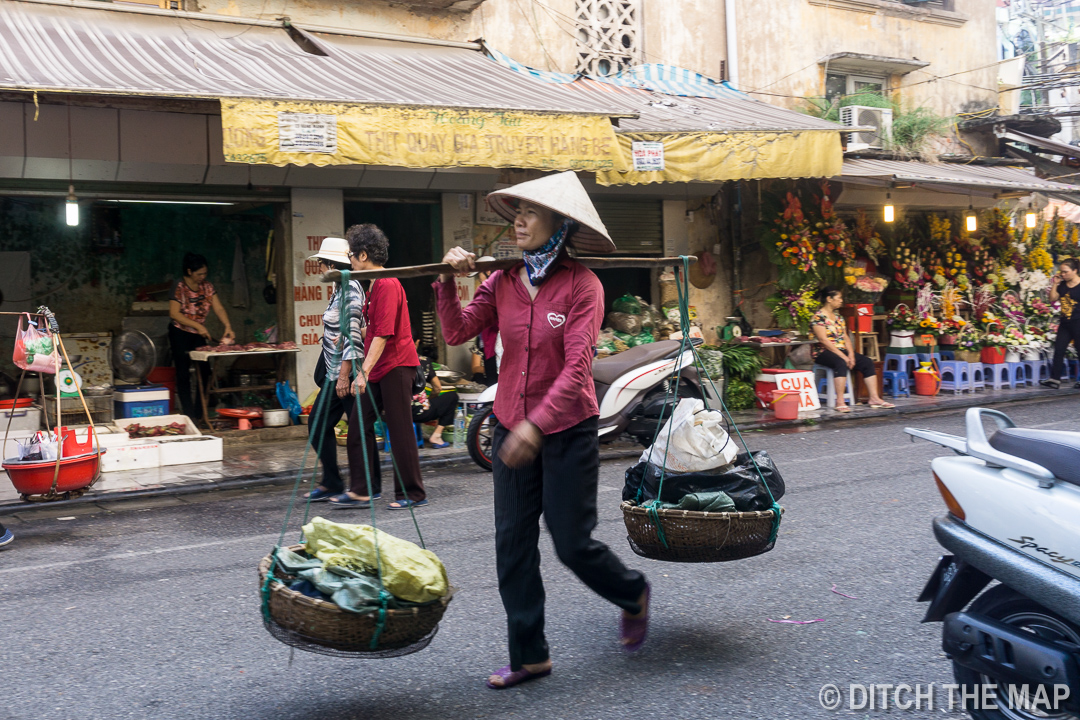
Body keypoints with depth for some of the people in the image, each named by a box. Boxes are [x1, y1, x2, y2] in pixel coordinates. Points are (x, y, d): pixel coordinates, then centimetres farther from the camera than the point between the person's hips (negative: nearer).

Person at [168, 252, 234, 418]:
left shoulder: (207, 287, 2)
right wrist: (198, 326, -26)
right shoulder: (179, 288, -14)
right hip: (180, 334, -5)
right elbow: (174, 313, -20)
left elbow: (219, 308, -3)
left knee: (205, 371, 1)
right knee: (183, 374, -3)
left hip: (199, 335, 5)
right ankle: (189, 414, -2)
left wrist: (228, 327, -19)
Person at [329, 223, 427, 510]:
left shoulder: (387, 284, -15)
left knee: (400, 430, -3)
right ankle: (361, 491, 13)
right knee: (359, 425, 8)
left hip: (396, 365, -10)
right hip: (379, 368, 10)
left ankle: (413, 494, 6)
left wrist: (364, 371, -25)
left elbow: (383, 333, -22)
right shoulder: (375, 284, 15)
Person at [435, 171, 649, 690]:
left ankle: (633, 595, 33)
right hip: (511, 428, 5)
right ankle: (529, 656, 19)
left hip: (567, 431, -5)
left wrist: (536, 424, -28)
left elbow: (577, 368, -19)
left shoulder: (581, 285, -12)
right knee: (513, 544, 5)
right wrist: (448, 280, -13)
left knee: (572, 544, 2)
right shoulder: (503, 281, 3)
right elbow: (457, 332, -1)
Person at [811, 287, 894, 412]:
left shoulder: (838, 316, 17)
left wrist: (851, 354, -6)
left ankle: (874, 398, -11)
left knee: (867, 362, -10)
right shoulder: (818, 317, -9)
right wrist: (843, 356, -21)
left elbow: (845, 337, 12)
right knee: (841, 363, -37)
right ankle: (840, 402, -40)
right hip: (824, 352, -8)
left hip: (842, 351, 8)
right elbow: (824, 340, -17)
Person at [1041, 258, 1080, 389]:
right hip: (1065, 323, 7)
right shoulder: (1062, 285, 7)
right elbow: (1053, 299, 8)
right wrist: (1055, 284, 1)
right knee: (1059, 350, 3)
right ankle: (1055, 379, 5)